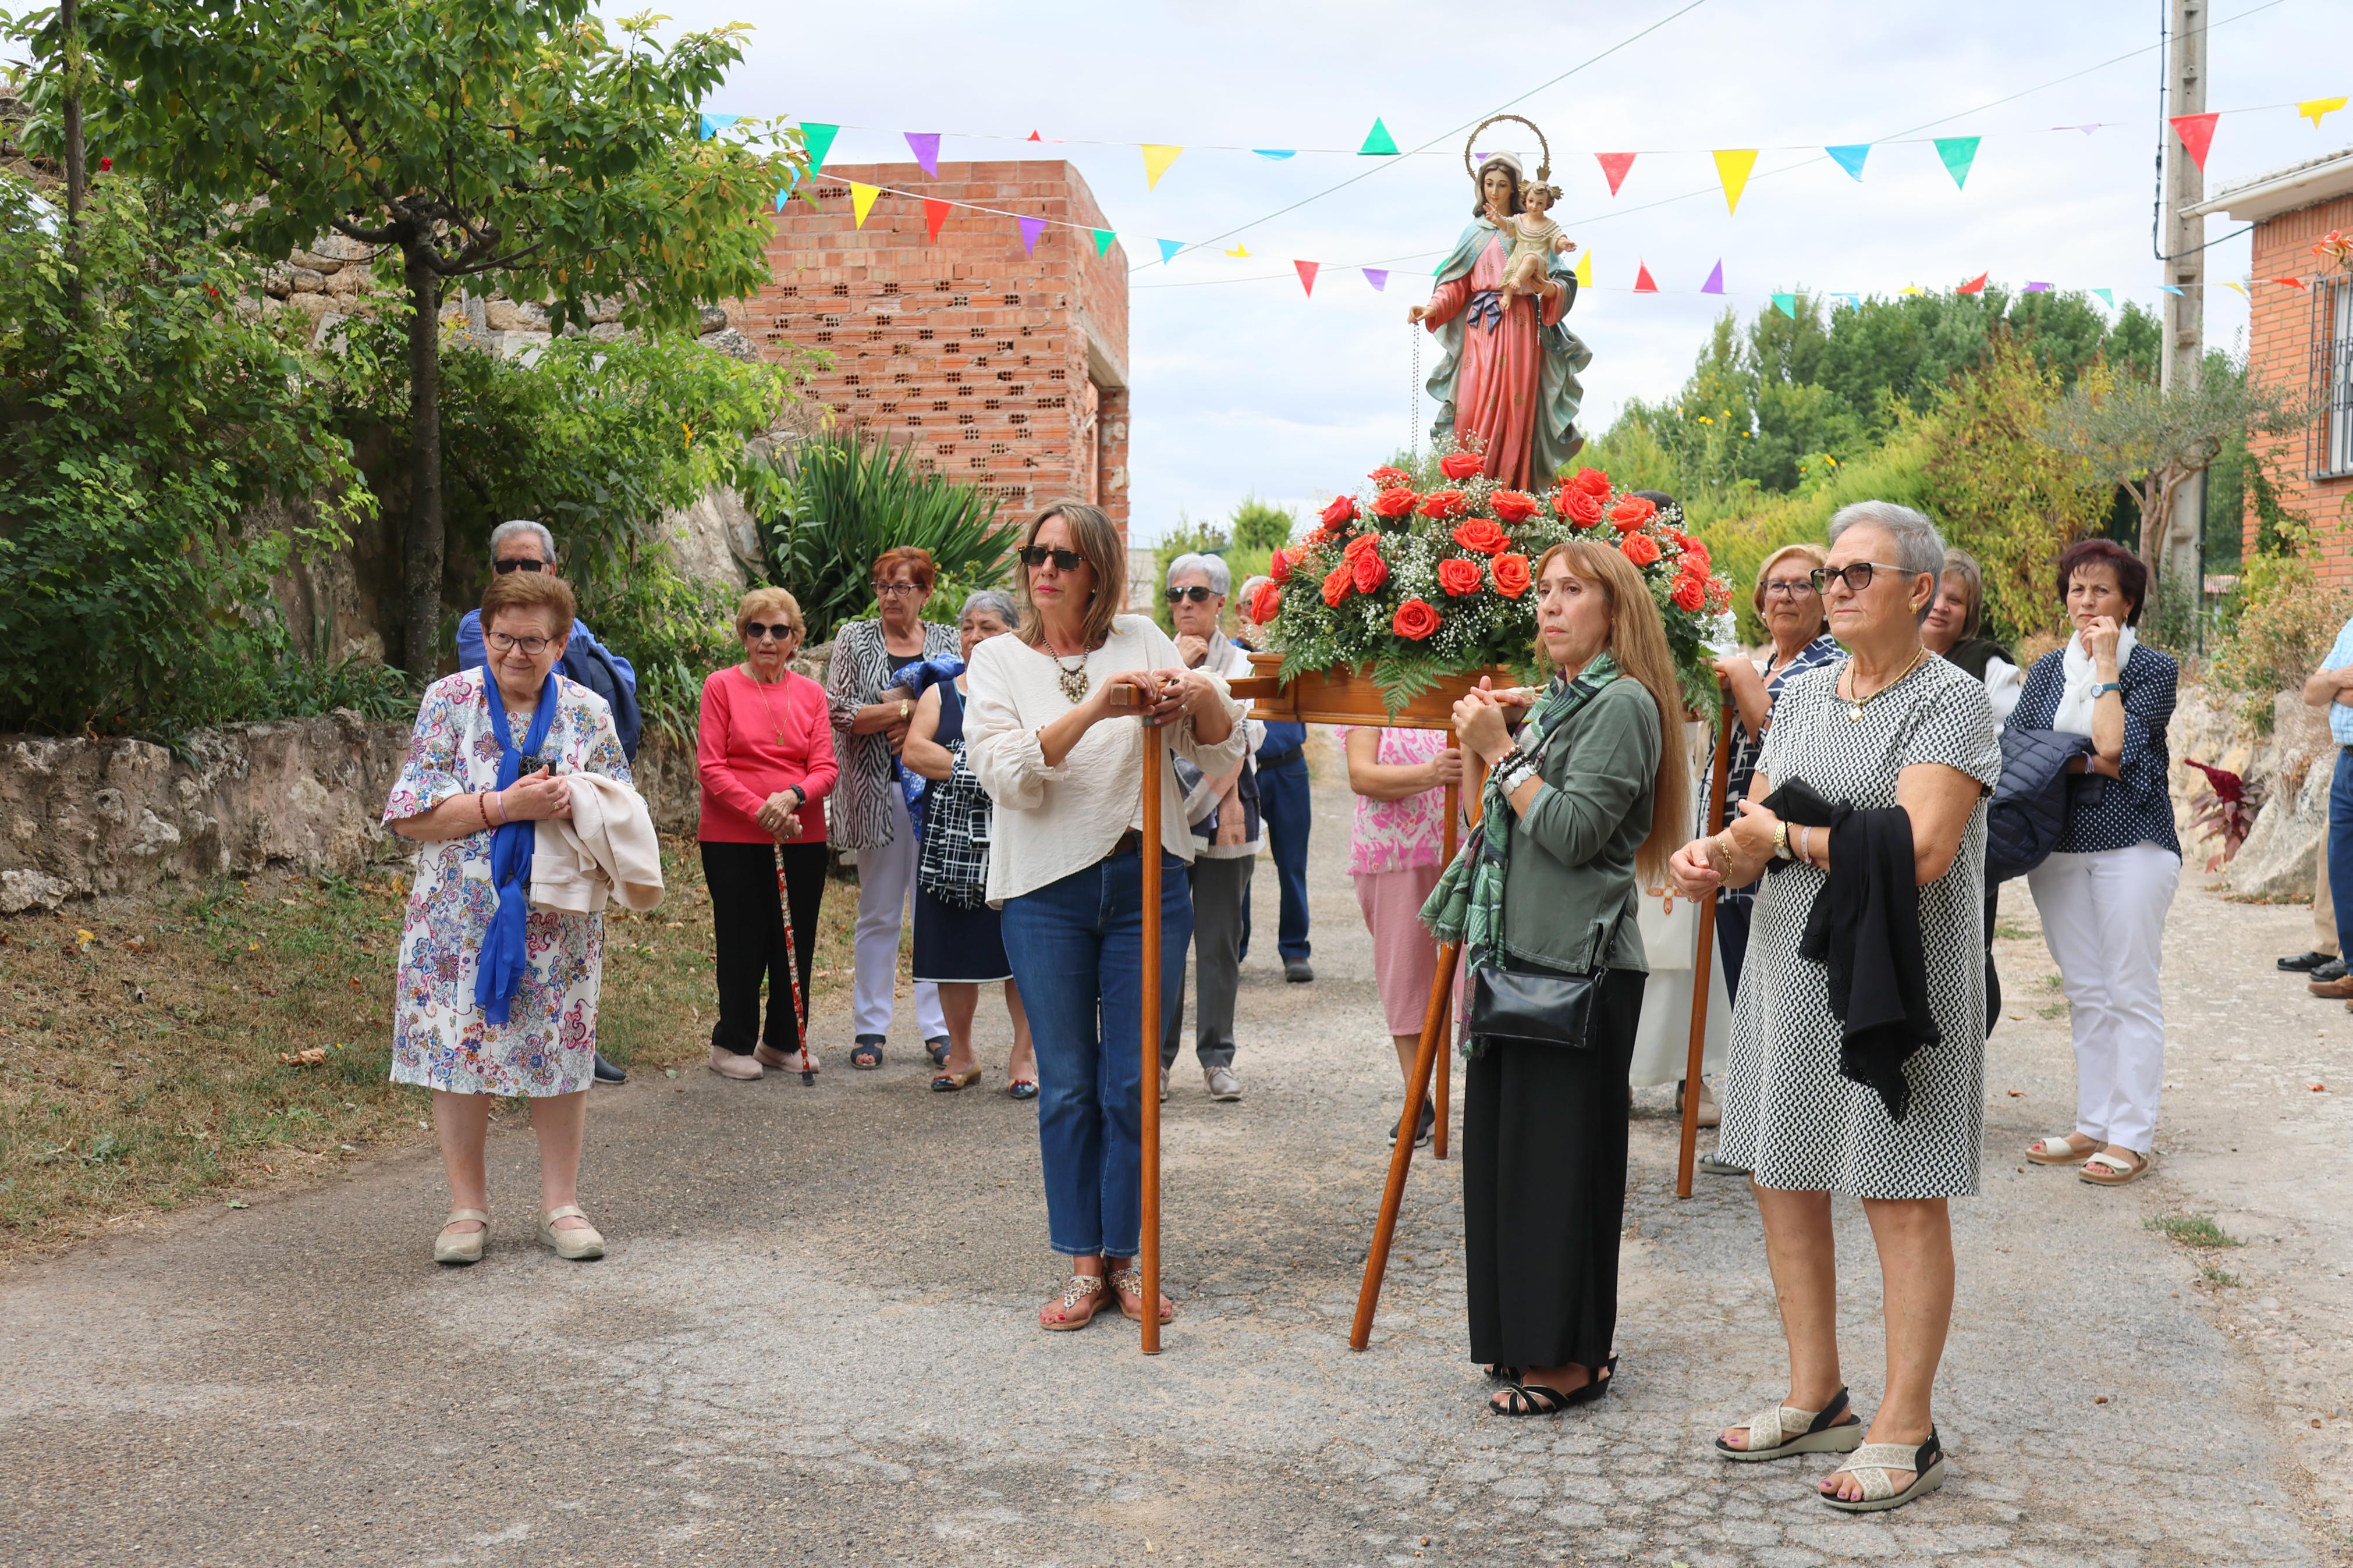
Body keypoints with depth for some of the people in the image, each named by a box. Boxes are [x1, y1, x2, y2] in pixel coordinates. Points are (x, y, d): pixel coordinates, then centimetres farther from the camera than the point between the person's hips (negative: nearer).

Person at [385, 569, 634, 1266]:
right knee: (458, 1051, 3)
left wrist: (577, 805, -15)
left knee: (561, 1053, 6)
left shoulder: (589, 712, 3)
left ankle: (560, 1203, 19)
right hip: (462, 916, -1)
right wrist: (504, 805, -18)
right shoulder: (449, 700, -1)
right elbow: (410, 816, -7)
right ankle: (467, 1208, 17)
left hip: (559, 918, 1)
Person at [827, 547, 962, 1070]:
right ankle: (870, 1028, 10)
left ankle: (938, 1028, 7)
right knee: (878, 914, 3)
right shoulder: (854, 639, 7)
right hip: (877, 794, -1)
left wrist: (913, 722, -11)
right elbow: (839, 712, -6)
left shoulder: (949, 642, 11)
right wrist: (910, 707, -10)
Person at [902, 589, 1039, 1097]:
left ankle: (1024, 1055, 9)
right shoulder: (939, 694, 13)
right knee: (954, 949, 5)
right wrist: (978, 768, -13)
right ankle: (960, 1054, 18)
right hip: (951, 841, 3)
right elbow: (913, 752, -3)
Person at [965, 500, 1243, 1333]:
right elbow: (1008, 776, -14)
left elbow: (1220, 757, 4)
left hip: (1147, 881, 1)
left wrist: (1205, 695, -17)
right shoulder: (1000, 659, 2)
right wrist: (1095, 708, -25)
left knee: (1134, 1082, 7)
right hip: (1048, 892, -1)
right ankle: (1082, 1263, 19)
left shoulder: (1141, 641, 6)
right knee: (1067, 1085, 7)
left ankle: (1126, 1256, 20)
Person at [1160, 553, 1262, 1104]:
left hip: (1224, 813, 0)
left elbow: (1242, 735, -3)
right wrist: (1177, 666, -8)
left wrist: (1226, 797, -14)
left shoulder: (1240, 662, 8)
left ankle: (1217, 1056, 12)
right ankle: (1158, 1056, 7)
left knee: (1219, 942, 3)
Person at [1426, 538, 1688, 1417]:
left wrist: (1502, 753, -13)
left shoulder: (1623, 703, -11)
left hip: (1581, 966, -9)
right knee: (1506, 1148, 13)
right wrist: (1495, 744, 8)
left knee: (1558, 1155, -3)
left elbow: (1571, 832, -18)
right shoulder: (1557, 701, 17)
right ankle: (1532, 1341, 25)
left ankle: (1574, 1358, 9)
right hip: (1523, 955, 9)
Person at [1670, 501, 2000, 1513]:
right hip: (1789, 973, 7)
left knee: (1903, 1198, 2)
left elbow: (1917, 850, -22)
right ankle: (1817, 1400, 28)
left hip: (1893, 978, -7)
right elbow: (1758, 829, 13)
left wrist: (1784, 833, -12)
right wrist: (1716, 856, -10)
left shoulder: (1951, 702, -9)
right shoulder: (1804, 694, 13)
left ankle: (1906, 1433, 14)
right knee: (1783, 1181, 12)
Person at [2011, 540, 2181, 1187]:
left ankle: (2130, 1137, 3)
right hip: (2057, 847, 5)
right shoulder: (2047, 670, 12)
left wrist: (2106, 663, -10)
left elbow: (2114, 746, -17)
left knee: (2131, 995, -2)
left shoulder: (2153, 668, -2)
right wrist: (2083, 761, -10)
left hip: (2130, 845, -5)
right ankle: (2093, 1125, 18)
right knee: (2085, 996, 10)